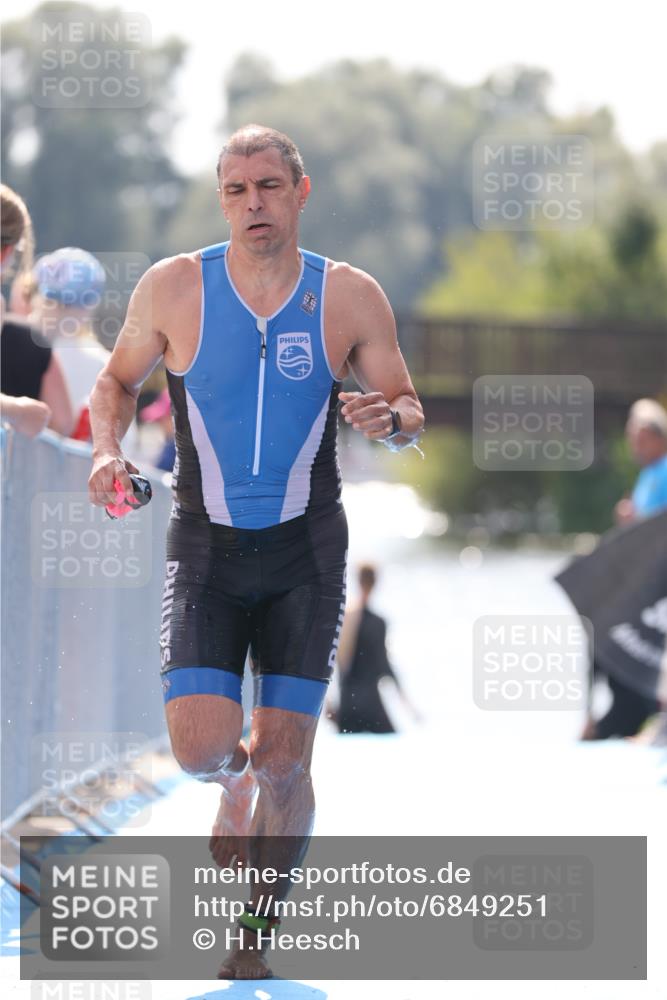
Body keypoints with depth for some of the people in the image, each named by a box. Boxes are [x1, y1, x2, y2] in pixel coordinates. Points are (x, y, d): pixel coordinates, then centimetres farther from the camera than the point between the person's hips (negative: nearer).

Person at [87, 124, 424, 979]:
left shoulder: (351, 298, -4)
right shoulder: (173, 288, -5)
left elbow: (409, 411, 5)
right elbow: (118, 379, 11)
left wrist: (392, 419, -19)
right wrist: (107, 449, -9)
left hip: (306, 548, 0)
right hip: (205, 546, 0)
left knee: (285, 762, -1)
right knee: (201, 749, -13)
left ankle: (252, 939, 17)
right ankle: (235, 779, 26)